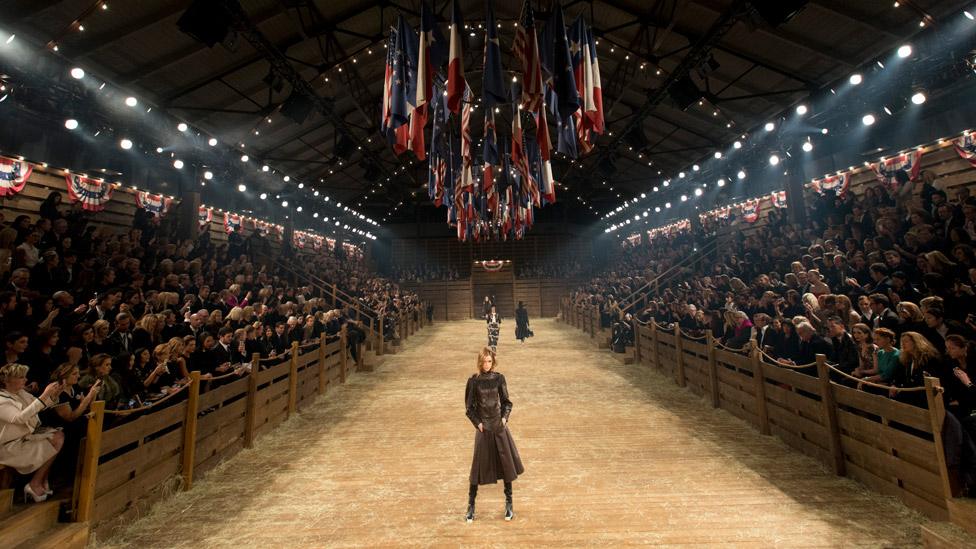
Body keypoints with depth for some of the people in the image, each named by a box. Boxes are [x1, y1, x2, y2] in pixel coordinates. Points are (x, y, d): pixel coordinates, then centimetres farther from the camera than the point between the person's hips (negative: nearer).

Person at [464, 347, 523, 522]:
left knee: (506, 463, 7)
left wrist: (504, 418, -7)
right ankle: (471, 505, 22)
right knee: (479, 465, 4)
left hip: (500, 425, 2)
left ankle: (509, 504, 23)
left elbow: (506, 401, 6)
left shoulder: (499, 378, -2)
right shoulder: (473, 381, -7)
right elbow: (469, 407, -1)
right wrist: (478, 423, -8)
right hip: (483, 428, -2)